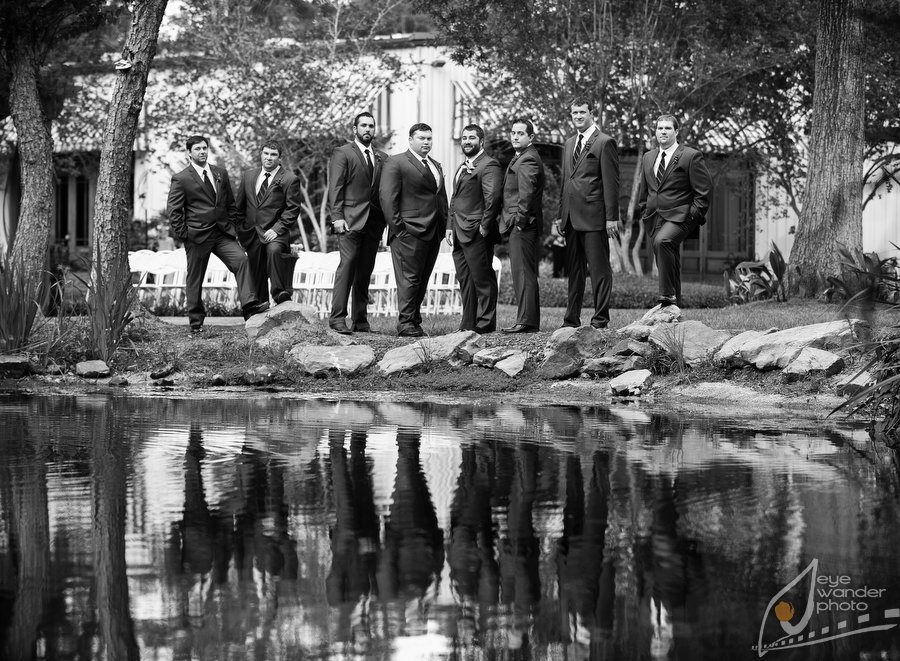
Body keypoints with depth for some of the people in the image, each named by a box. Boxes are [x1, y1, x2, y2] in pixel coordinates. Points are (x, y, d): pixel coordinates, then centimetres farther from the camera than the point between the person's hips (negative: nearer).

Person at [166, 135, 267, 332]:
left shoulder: (221, 174, 14)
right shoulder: (181, 179, -2)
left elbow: (231, 204, 20)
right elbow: (173, 210, -2)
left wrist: (231, 226, 9)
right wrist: (182, 234, -8)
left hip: (223, 233, 4)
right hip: (197, 235, -4)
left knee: (241, 260, -19)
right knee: (194, 279, 3)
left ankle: (249, 305, -26)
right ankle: (196, 322, 13)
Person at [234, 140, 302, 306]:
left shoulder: (290, 179, -4)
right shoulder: (248, 175, 11)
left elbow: (293, 210, -7)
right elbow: (239, 205, 19)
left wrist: (277, 229, -17)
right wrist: (239, 227, 12)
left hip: (274, 232, -5)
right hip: (251, 233, 5)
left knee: (274, 250, -36)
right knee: (256, 275, 7)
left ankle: (280, 294, -33)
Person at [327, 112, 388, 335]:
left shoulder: (382, 158, 18)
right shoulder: (342, 153, 3)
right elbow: (335, 188, -4)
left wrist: (386, 220, 6)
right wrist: (337, 216, -13)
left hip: (374, 223, 5)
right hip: (350, 221, -5)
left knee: (365, 272, 5)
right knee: (347, 265, -13)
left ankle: (360, 320, 8)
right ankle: (337, 317, -14)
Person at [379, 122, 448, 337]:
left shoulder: (436, 166, 21)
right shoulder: (396, 163, -3)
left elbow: (442, 197, 25)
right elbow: (388, 197, -8)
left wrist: (444, 225, 14)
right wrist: (396, 226, -14)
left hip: (433, 232, 7)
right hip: (409, 231, -7)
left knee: (422, 280, 9)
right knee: (409, 279, -8)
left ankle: (414, 320, 15)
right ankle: (405, 324, -7)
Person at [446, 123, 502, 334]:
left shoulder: (489, 165, -9)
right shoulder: (463, 167, 23)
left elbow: (494, 196, -19)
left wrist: (485, 226, -19)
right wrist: (451, 226, 17)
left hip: (477, 233, -10)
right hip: (460, 234, 10)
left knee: (483, 279, -5)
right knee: (465, 280, 11)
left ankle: (485, 323, -3)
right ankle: (468, 323, 15)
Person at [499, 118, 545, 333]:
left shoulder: (528, 160, -13)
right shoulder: (522, 158, 21)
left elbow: (526, 194, -22)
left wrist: (520, 220, -19)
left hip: (523, 225, -11)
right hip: (520, 225, 11)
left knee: (523, 273, -11)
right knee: (524, 274, 12)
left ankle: (526, 321, -12)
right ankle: (528, 320, 16)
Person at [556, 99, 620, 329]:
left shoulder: (604, 142, -5)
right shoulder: (570, 144, 18)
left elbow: (611, 183, -9)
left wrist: (611, 217, -14)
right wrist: (561, 215, 16)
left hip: (593, 215, -8)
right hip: (572, 217, 8)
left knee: (599, 269, -4)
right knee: (573, 270, 10)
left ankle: (600, 319, -3)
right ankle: (572, 318, 13)